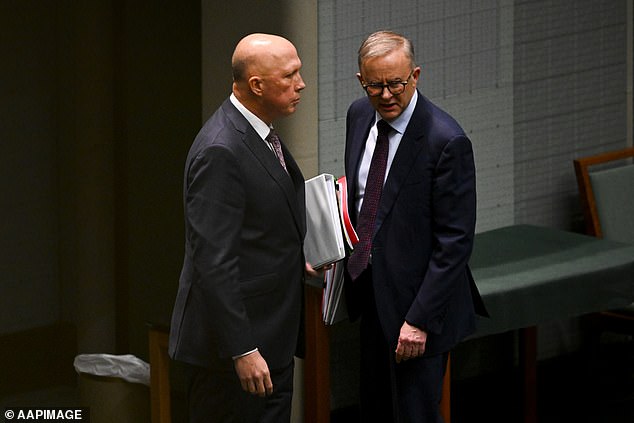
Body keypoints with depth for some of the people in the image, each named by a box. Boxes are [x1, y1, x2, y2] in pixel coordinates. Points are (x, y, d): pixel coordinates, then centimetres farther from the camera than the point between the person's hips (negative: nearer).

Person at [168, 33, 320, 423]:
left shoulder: (260, 135, 11)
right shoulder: (220, 152, -21)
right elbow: (214, 262, -24)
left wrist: (295, 264, 8)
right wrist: (242, 351, -24)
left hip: (273, 341, 10)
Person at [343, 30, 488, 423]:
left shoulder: (447, 141, -21)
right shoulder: (360, 115, 2)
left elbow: (454, 242, -20)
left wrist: (421, 319, -21)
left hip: (415, 299, -7)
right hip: (373, 294, 7)